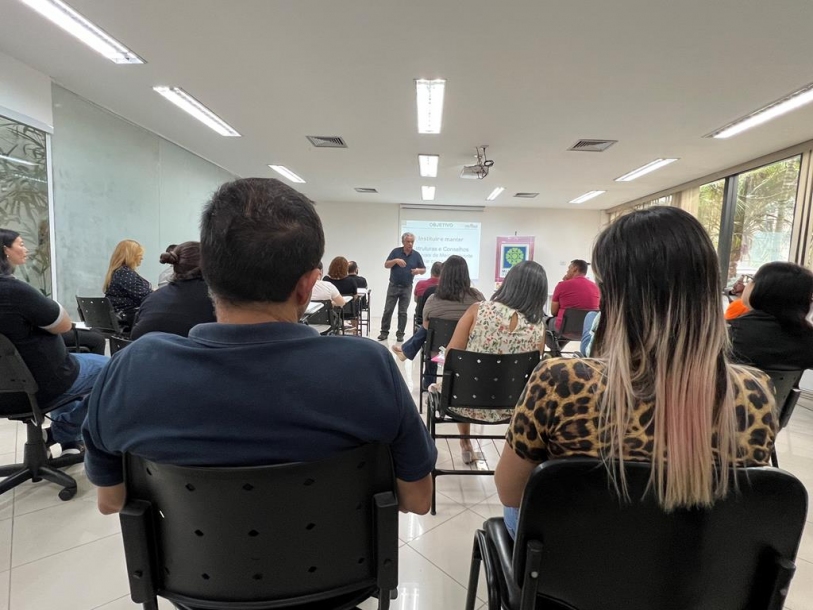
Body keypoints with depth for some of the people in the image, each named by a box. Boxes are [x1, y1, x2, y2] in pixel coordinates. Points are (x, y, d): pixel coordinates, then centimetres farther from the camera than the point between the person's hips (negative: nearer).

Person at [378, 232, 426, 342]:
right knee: (388, 310, 1)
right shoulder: (396, 251, -2)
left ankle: (400, 334, 12)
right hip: (393, 286, 0)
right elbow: (386, 265, -7)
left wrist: (418, 270, -20)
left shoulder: (416, 255, 1)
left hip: (407, 288, 1)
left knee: (403, 312, 4)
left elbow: (424, 270, 3)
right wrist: (396, 260, -24)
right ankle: (384, 332, 11)